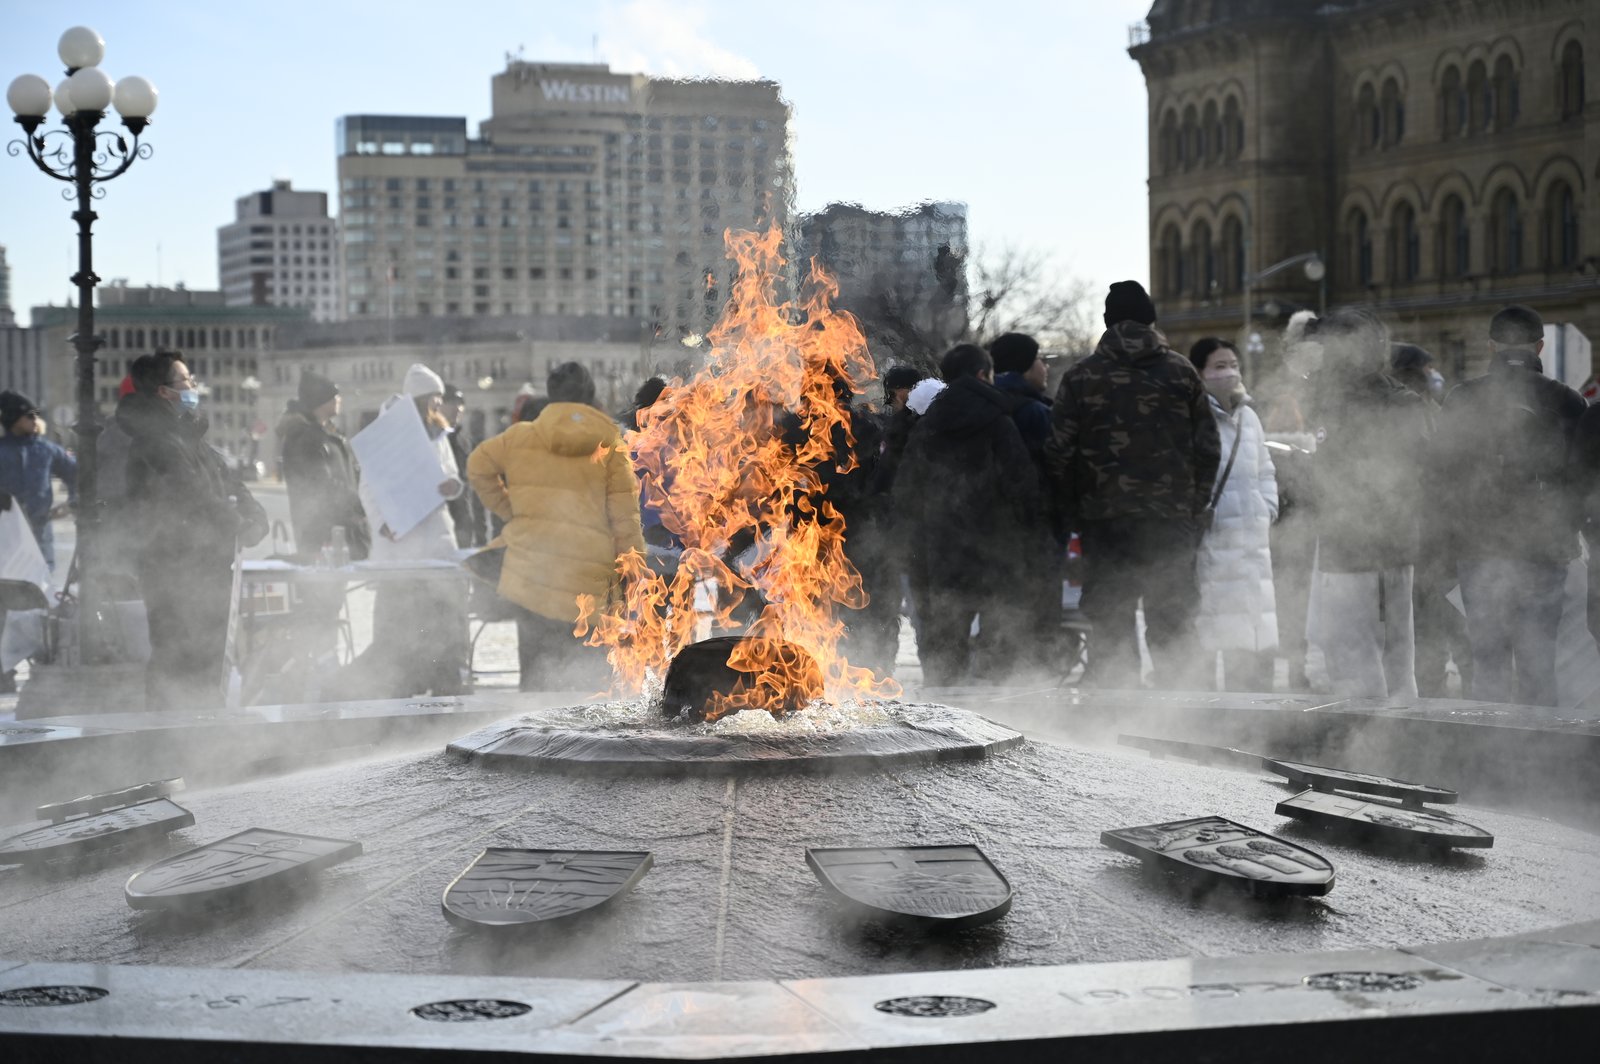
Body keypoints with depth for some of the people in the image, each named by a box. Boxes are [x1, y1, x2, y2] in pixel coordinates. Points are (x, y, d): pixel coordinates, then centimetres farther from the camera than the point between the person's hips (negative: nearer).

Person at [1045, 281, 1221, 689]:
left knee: (1112, 627, 5)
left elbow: (1059, 455, -1)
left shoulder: (1081, 376, 2)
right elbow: (1209, 448, 3)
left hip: (1105, 519, 0)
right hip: (1172, 520, 1)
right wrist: (1195, 507, 10)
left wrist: (1077, 517, 6)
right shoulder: (1181, 371, 4)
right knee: (1173, 625, 8)